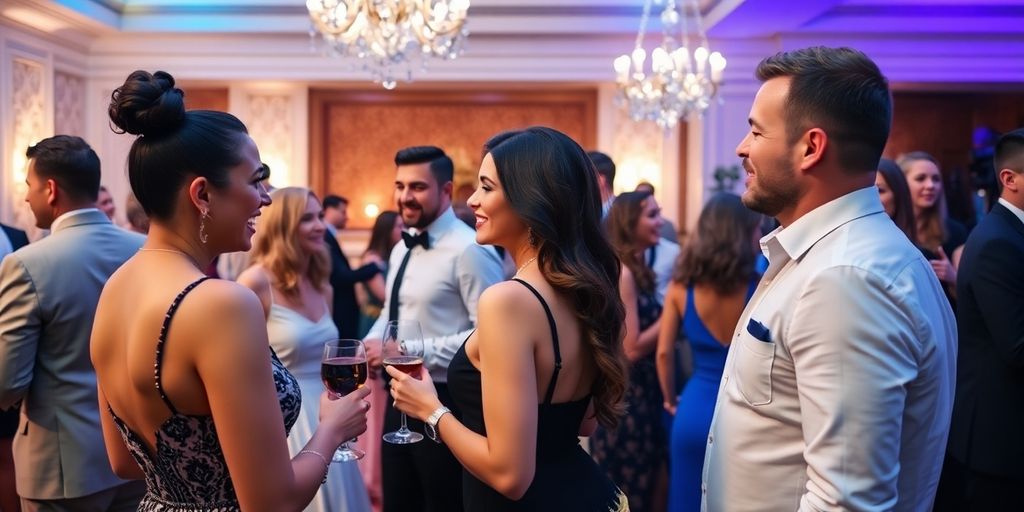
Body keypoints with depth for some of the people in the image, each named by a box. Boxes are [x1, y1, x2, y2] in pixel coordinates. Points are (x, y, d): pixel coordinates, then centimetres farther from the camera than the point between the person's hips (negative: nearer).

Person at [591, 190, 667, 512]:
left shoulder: (637, 269, 12)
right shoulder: (621, 272, -17)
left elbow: (646, 332, 11)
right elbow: (632, 348, -21)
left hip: (641, 394, 9)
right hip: (624, 397, -9)